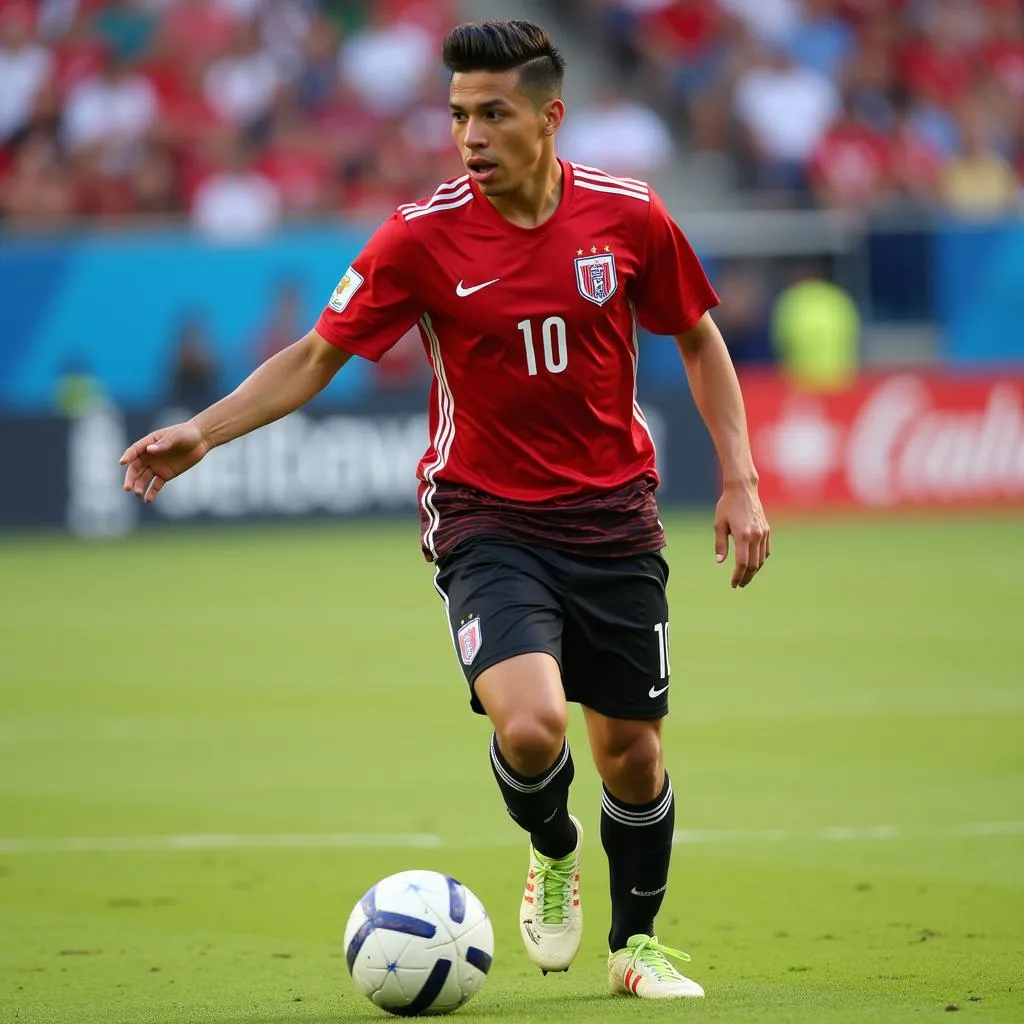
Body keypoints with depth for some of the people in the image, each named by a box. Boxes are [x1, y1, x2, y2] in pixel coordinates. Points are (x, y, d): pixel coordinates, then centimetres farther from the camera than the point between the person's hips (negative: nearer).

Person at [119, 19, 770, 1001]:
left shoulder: (627, 215, -5)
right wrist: (201, 432, -16)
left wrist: (740, 479, 2)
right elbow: (315, 356, -3)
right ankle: (552, 851, 11)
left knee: (631, 754, 4)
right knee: (530, 723, -24)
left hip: (613, 517, 2)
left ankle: (636, 943, 31)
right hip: (486, 519, -2)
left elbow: (698, 338, 9)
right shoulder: (422, 237, -10)